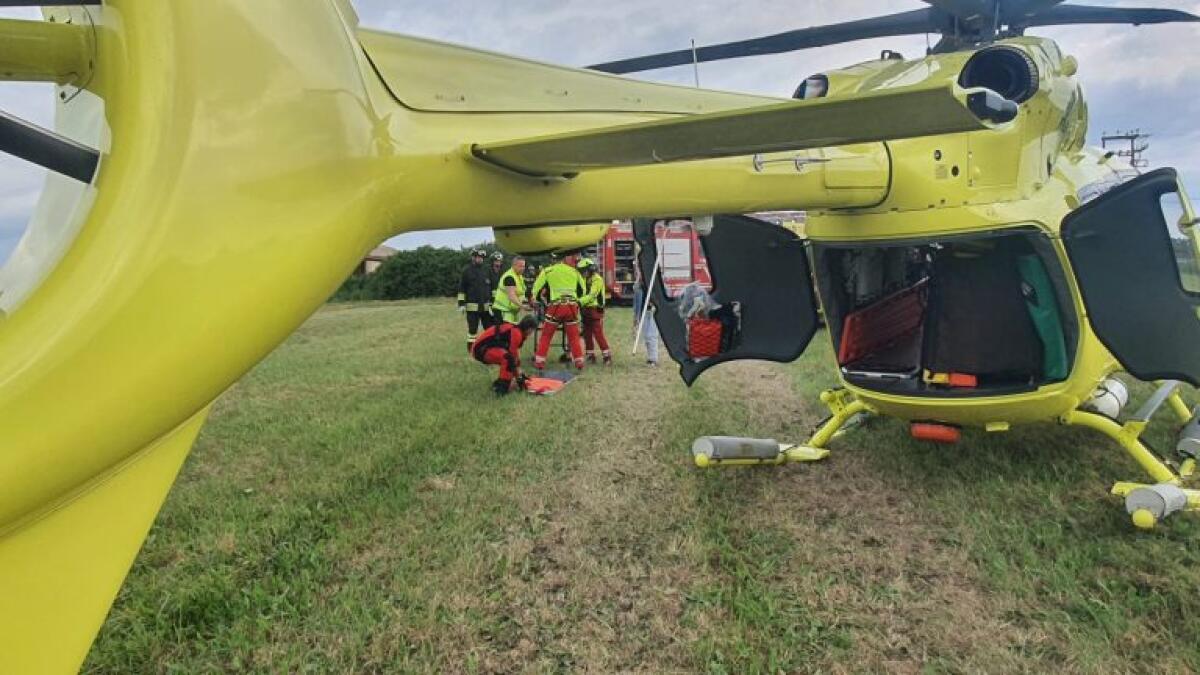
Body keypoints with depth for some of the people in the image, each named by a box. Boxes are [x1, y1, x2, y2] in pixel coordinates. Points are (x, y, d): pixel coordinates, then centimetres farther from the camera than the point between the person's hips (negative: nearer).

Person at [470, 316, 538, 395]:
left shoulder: (514, 330, 16)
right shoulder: (516, 332, -15)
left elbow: (516, 356, 22)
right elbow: (513, 356, -14)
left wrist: (519, 374, 24)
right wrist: (518, 377, -4)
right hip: (481, 349, -11)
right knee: (508, 358, -31)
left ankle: (498, 384, 28)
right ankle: (502, 388, -24)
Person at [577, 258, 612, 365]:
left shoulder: (597, 279, -11)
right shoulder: (585, 279, 17)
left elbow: (591, 295, -21)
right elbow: (581, 292, 14)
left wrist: (580, 301, -31)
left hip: (595, 309, -8)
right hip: (586, 310, 8)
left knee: (598, 334, -10)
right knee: (587, 334, 9)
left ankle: (607, 356, -6)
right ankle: (591, 356, 17)